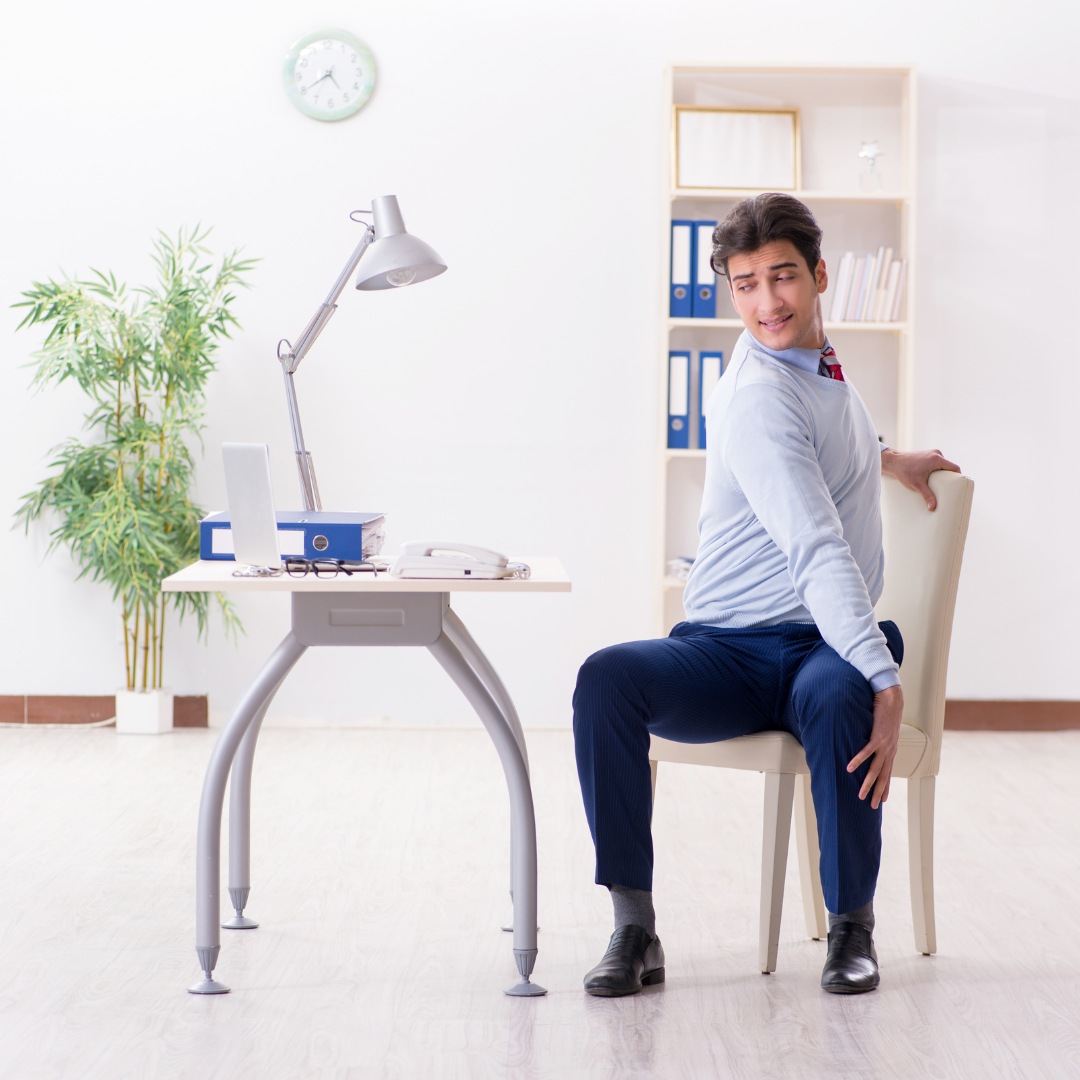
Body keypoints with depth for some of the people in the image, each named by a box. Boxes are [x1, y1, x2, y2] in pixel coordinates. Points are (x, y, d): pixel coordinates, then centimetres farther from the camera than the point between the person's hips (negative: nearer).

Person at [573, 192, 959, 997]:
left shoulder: (821, 363, 12)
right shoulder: (759, 398, -14)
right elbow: (818, 553, -26)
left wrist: (883, 458, 39)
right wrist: (887, 683, -34)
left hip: (824, 650, 4)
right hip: (729, 655, -4)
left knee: (837, 698, -35)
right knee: (606, 679, -36)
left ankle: (852, 924, -12)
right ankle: (635, 929, -25)